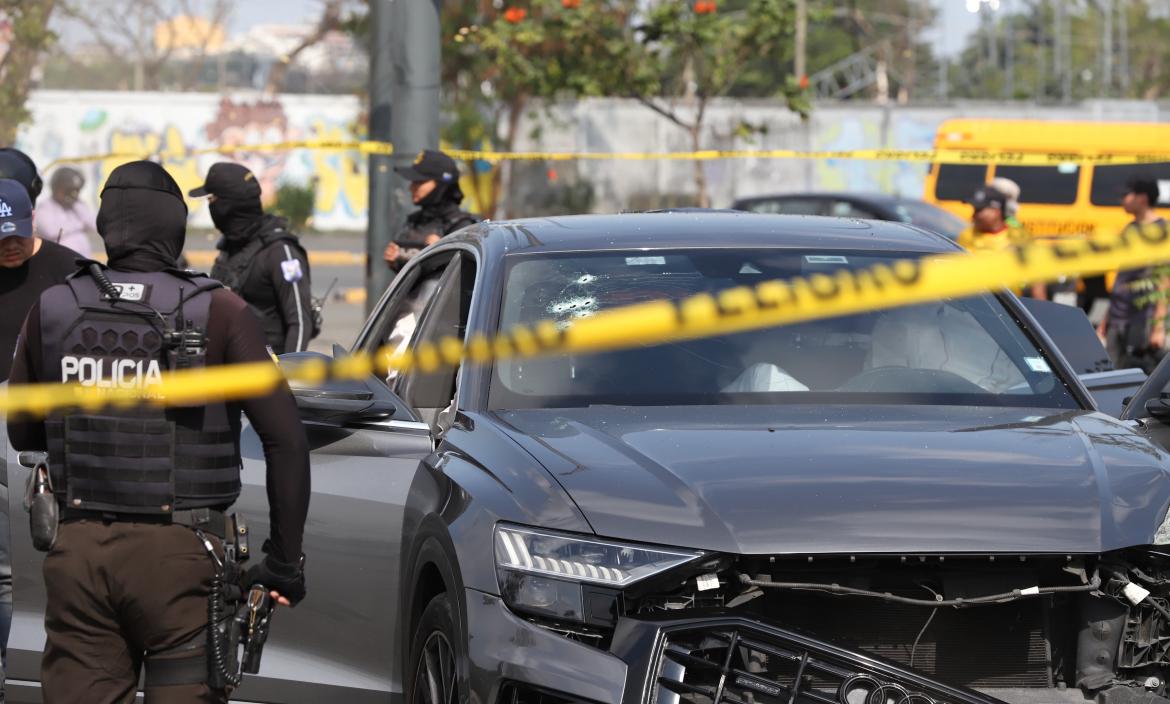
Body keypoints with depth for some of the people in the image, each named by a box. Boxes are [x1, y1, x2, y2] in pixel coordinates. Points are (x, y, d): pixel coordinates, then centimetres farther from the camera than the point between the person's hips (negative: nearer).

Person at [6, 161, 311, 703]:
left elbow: (23, 433, 13)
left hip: (79, 551, 3)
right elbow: (285, 439, -10)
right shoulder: (217, 313, -7)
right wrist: (285, 560, -3)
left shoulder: (53, 310, 2)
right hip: (177, 555, -3)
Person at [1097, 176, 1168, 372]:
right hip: (1118, 321, 9)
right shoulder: (1130, 229, 15)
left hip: (1143, 321, -9)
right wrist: (1106, 318, 22)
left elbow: (1164, 284, -14)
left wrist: (1159, 326, -19)